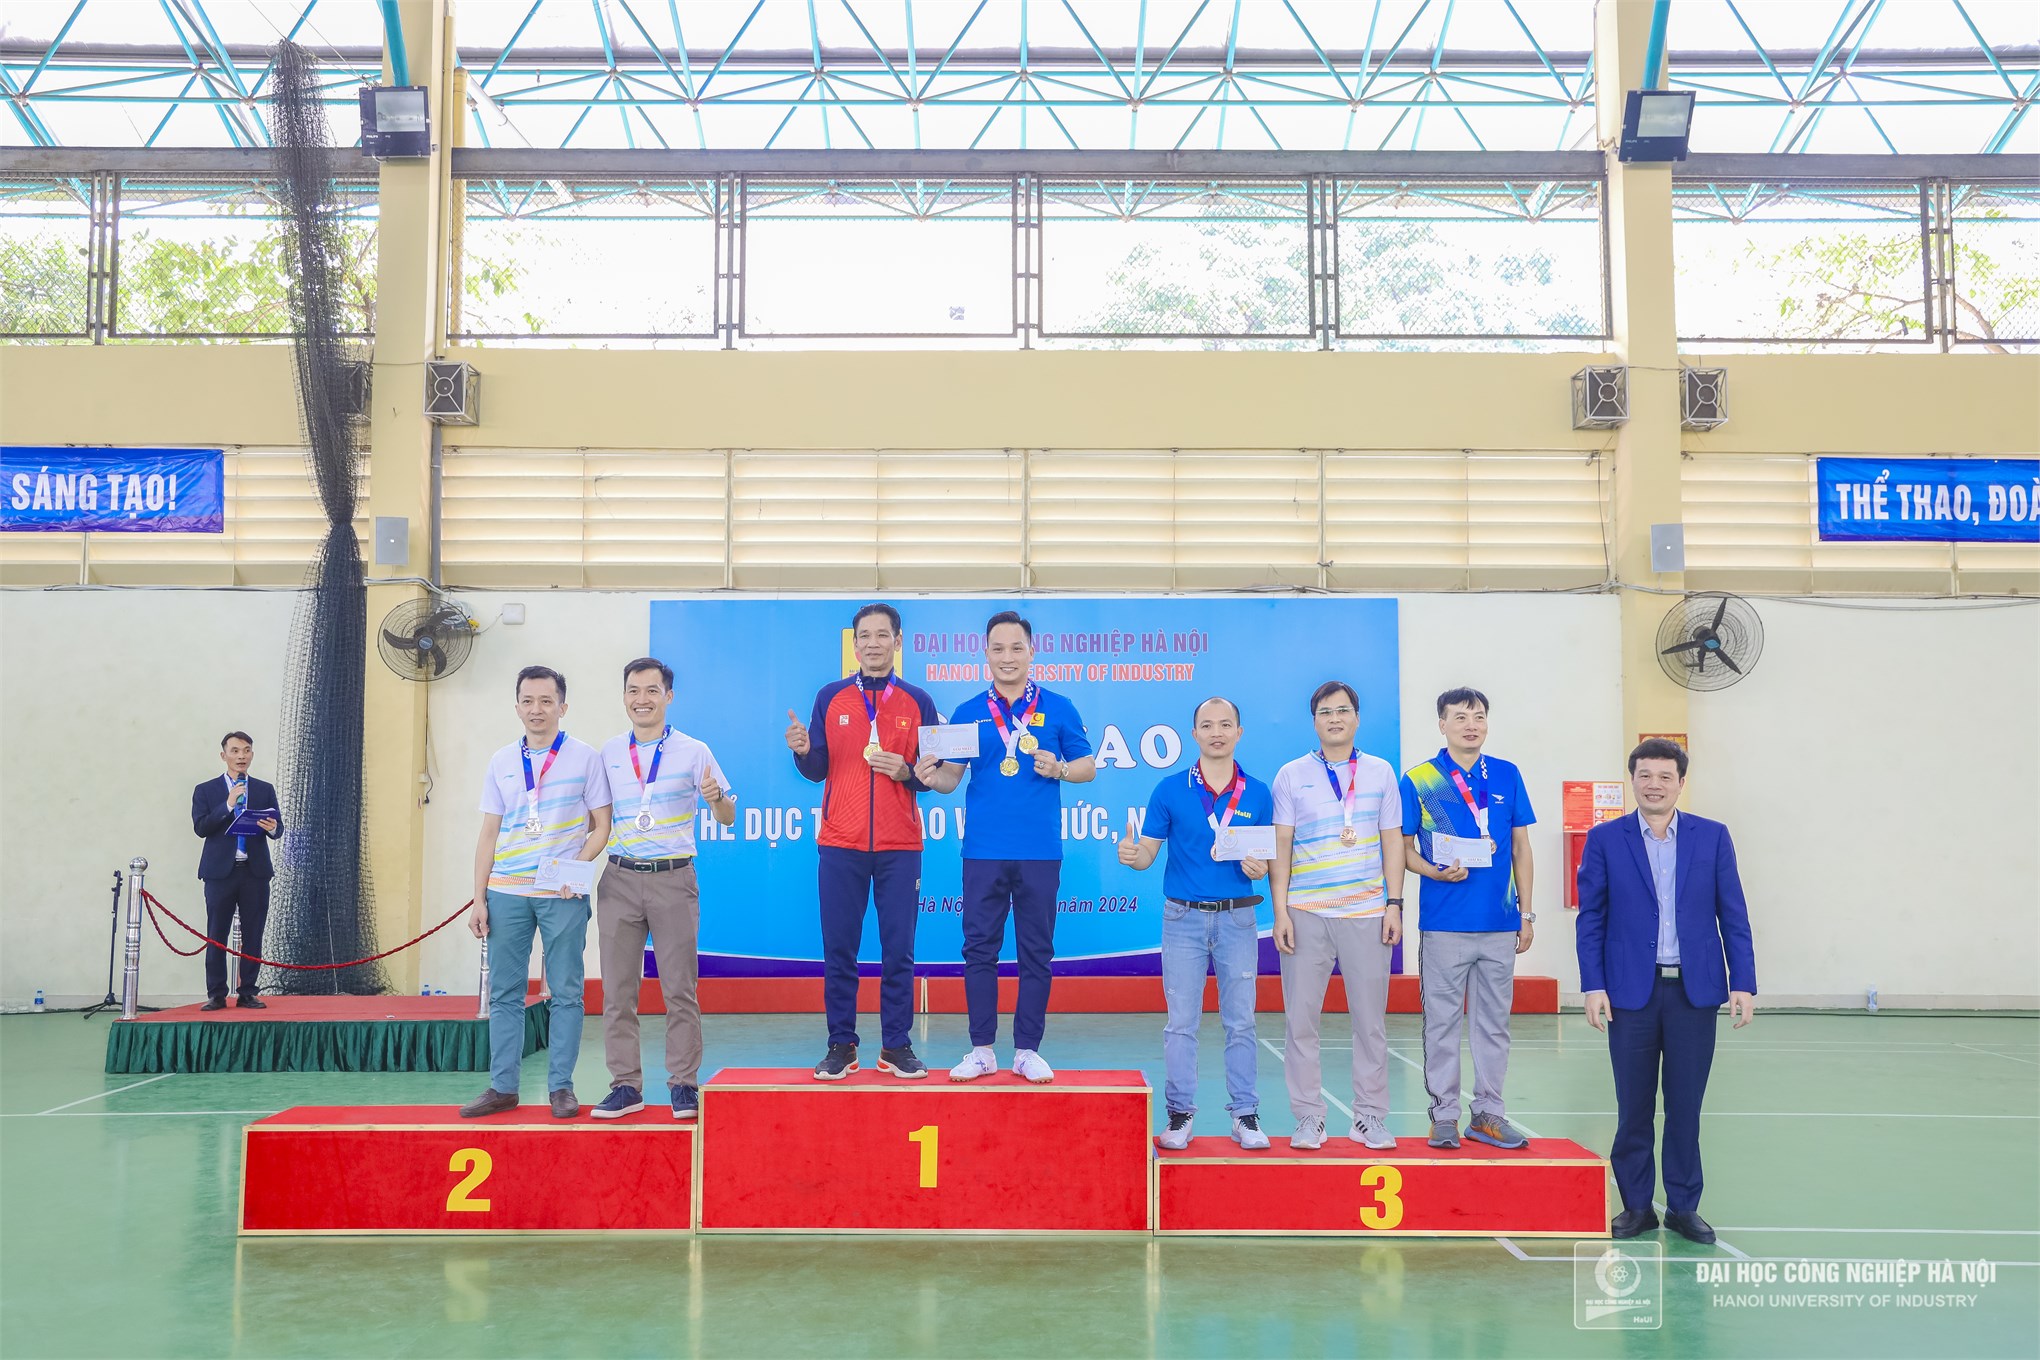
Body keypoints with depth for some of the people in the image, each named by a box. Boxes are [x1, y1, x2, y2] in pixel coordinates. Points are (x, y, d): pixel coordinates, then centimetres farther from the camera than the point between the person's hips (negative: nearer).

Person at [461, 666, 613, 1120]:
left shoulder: (585, 757, 1)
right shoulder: (502, 762, 10)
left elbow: (601, 826, 2)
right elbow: (488, 834, 12)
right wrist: (479, 899, 7)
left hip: (562, 895, -3)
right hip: (506, 893, 3)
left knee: (565, 993, 1)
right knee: (504, 993, 6)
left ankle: (560, 1087, 8)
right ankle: (502, 1087, 14)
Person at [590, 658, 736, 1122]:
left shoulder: (693, 751, 1)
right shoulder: (608, 753, 10)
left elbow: (727, 818, 2)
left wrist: (715, 797, -19)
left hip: (673, 878, -3)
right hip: (620, 878, 3)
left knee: (679, 988, -1)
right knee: (617, 990, 3)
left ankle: (683, 1085, 7)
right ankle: (625, 1085, 11)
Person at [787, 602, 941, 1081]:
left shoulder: (918, 703, 7)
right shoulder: (830, 698, 7)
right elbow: (817, 770, 8)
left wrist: (906, 772, -13)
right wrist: (803, 751, -13)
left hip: (900, 846, 0)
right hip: (840, 844, 0)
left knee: (898, 952, 2)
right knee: (839, 951, 3)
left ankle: (897, 1046, 11)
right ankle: (841, 1045, 12)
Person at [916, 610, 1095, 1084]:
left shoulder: (1058, 709, 5)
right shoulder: (968, 712, 8)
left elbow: (1087, 766, 7)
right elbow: (950, 777, 7)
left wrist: (1060, 769, -13)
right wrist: (930, 777, -15)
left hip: (1040, 852, 0)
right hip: (984, 849, 1)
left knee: (1036, 951, 4)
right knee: (980, 948, 3)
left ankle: (1027, 1049, 14)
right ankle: (981, 1049, 13)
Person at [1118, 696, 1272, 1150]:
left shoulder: (1258, 794, 4)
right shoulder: (1170, 790, 1)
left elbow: (1269, 857, 10)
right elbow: (1148, 853, 1)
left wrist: (1261, 867, -13)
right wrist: (1131, 854, -22)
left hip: (1237, 919, 1)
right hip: (1184, 918, -1)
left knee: (1240, 1023, 5)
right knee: (1181, 1023, 1)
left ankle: (1245, 1114, 13)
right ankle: (1180, 1113, 10)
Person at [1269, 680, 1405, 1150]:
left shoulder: (1380, 772, 9)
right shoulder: (1292, 775, 5)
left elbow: (1393, 842, 10)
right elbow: (1280, 846, 4)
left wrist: (1394, 904, 2)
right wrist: (1280, 911, -3)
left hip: (1367, 913, 1)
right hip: (1306, 913, -1)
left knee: (1371, 1019, 4)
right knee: (1300, 1019, 0)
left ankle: (1370, 1116, 15)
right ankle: (1309, 1117, 11)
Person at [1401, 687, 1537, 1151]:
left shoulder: (1507, 776, 7)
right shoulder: (1418, 780, 0)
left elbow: (1521, 848, 10)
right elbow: (1404, 848, 3)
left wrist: (1526, 913, 6)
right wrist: (1438, 872, -16)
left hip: (1500, 922, 3)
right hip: (1444, 921, -2)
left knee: (1494, 1022, 9)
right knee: (1442, 1021, 3)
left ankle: (1488, 1113, 18)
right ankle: (1444, 1115, 11)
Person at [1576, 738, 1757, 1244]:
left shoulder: (1712, 837, 4)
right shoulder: (1605, 840, 2)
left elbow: (1733, 916, 4)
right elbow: (1591, 919, 1)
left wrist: (1743, 983, -2)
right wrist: (1593, 986, -6)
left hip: (1694, 991, 1)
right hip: (1631, 991, -1)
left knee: (1686, 1106, 7)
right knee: (1633, 1107, 6)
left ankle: (1684, 1206, 18)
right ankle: (1636, 1206, 17)